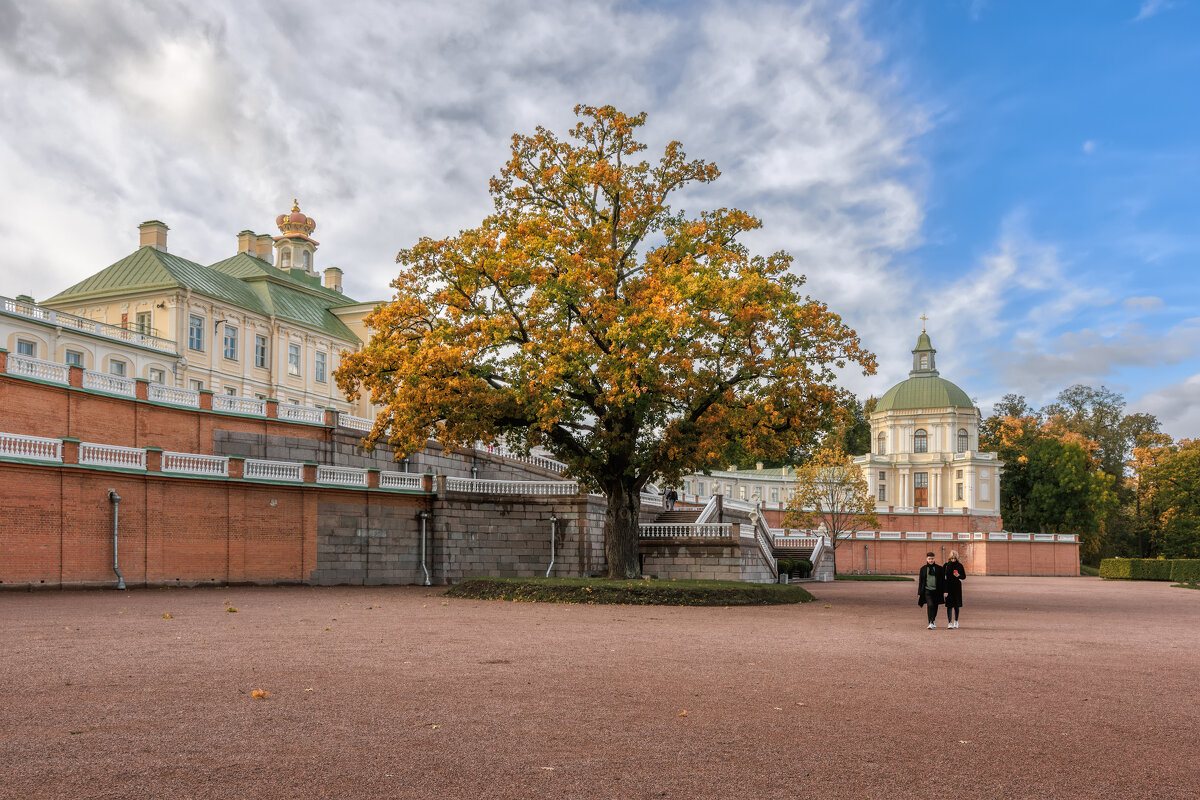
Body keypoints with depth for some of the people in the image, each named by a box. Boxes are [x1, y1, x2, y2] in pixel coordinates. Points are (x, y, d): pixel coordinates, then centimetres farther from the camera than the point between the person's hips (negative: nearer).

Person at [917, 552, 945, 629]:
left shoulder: (939, 568, 5)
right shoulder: (923, 569, 6)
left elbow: (943, 580, 5)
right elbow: (920, 581, 9)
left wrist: (944, 591, -2)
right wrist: (919, 593, 6)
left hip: (936, 591, 1)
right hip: (927, 590, -1)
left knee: (935, 607, 10)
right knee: (930, 605, -16)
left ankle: (933, 621, 32)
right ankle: (931, 623, -15)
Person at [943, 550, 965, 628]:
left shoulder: (960, 565, -1)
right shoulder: (946, 565, -2)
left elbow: (964, 577, 3)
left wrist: (958, 575, -20)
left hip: (957, 587, 1)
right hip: (948, 586, -1)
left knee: (956, 605, 9)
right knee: (949, 605, -5)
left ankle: (956, 621, 25)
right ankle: (949, 623, -7)